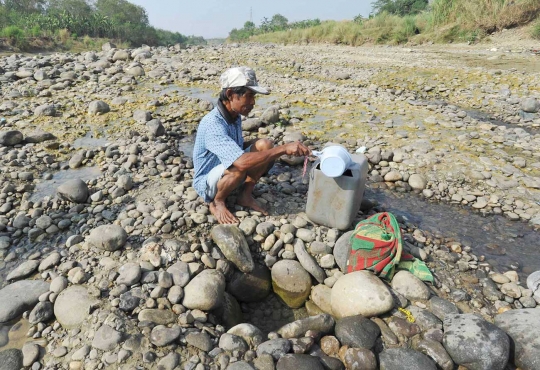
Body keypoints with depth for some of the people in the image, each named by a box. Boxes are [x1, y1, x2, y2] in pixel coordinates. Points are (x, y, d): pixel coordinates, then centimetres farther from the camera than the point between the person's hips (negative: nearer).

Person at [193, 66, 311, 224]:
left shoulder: (235, 116, -3)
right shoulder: (212, 124, -31)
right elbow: (242, 162, -43)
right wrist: (283, 148, -41)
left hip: (230, 174, 7)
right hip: (207, 183, -7)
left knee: (264, 145, -13)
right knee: (239, 167, -39)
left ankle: (245, 195, -3)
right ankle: (217, 202, -8)